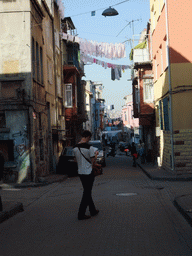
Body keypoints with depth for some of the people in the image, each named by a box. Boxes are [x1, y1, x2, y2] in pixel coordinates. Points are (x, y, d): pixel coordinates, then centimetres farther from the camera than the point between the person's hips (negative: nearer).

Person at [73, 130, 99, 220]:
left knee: (87, 192, 19)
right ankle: (81, 214, 3)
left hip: (80, 172, 7)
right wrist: (95, 154, 5)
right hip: (88, 173, -7)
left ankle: (93, 210, 29)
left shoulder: (75, 148, 3)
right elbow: (93, 161, -16)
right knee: (87, 193, 2)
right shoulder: (89, 147, -18)